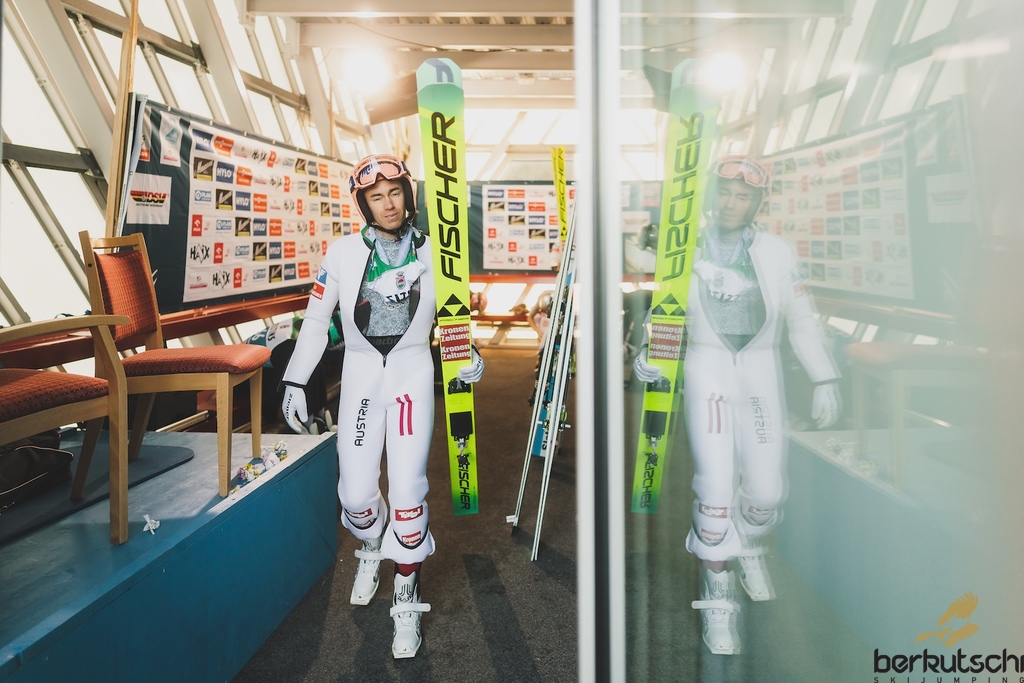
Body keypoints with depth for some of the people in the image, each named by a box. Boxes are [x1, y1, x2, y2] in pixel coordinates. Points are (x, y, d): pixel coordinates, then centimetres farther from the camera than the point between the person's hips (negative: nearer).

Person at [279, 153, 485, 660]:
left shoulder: (429, 251, 2)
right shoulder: (343, 253, -1)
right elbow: (316, 321, 5)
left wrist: (465, 352, -5)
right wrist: (294, 382, 3)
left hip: (413, 372, 0)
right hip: (360, 372, 1)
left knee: (407, 488, -7)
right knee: (356, 493, -1)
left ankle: (406, 598, 13)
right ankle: (371, 550, 36)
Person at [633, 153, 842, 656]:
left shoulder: (776, 253, 8)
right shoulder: (688, 250, 4)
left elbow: (802, 320, 9)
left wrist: (825, 380, 2)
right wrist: (648, 352, -16)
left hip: (760, 371, 2)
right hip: (706, 368, -2)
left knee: (766, 490, -2)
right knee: (715, 482, -11)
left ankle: (748, 546, 32)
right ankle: (717, 596, 5)